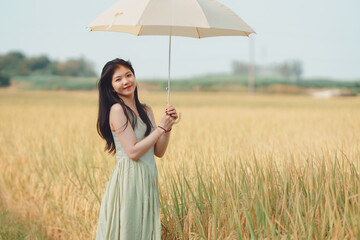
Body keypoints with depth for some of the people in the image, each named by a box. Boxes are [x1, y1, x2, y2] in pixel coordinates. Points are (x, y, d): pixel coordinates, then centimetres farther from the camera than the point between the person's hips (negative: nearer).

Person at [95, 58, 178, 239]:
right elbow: (133, 152, -17)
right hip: (129, 179, -7)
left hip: (148, 181, 7)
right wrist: (161, 128, -13)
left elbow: (159, 152, 8)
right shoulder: (117, 109, -10)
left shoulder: (146, 110, 12)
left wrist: (168, 126, -6)